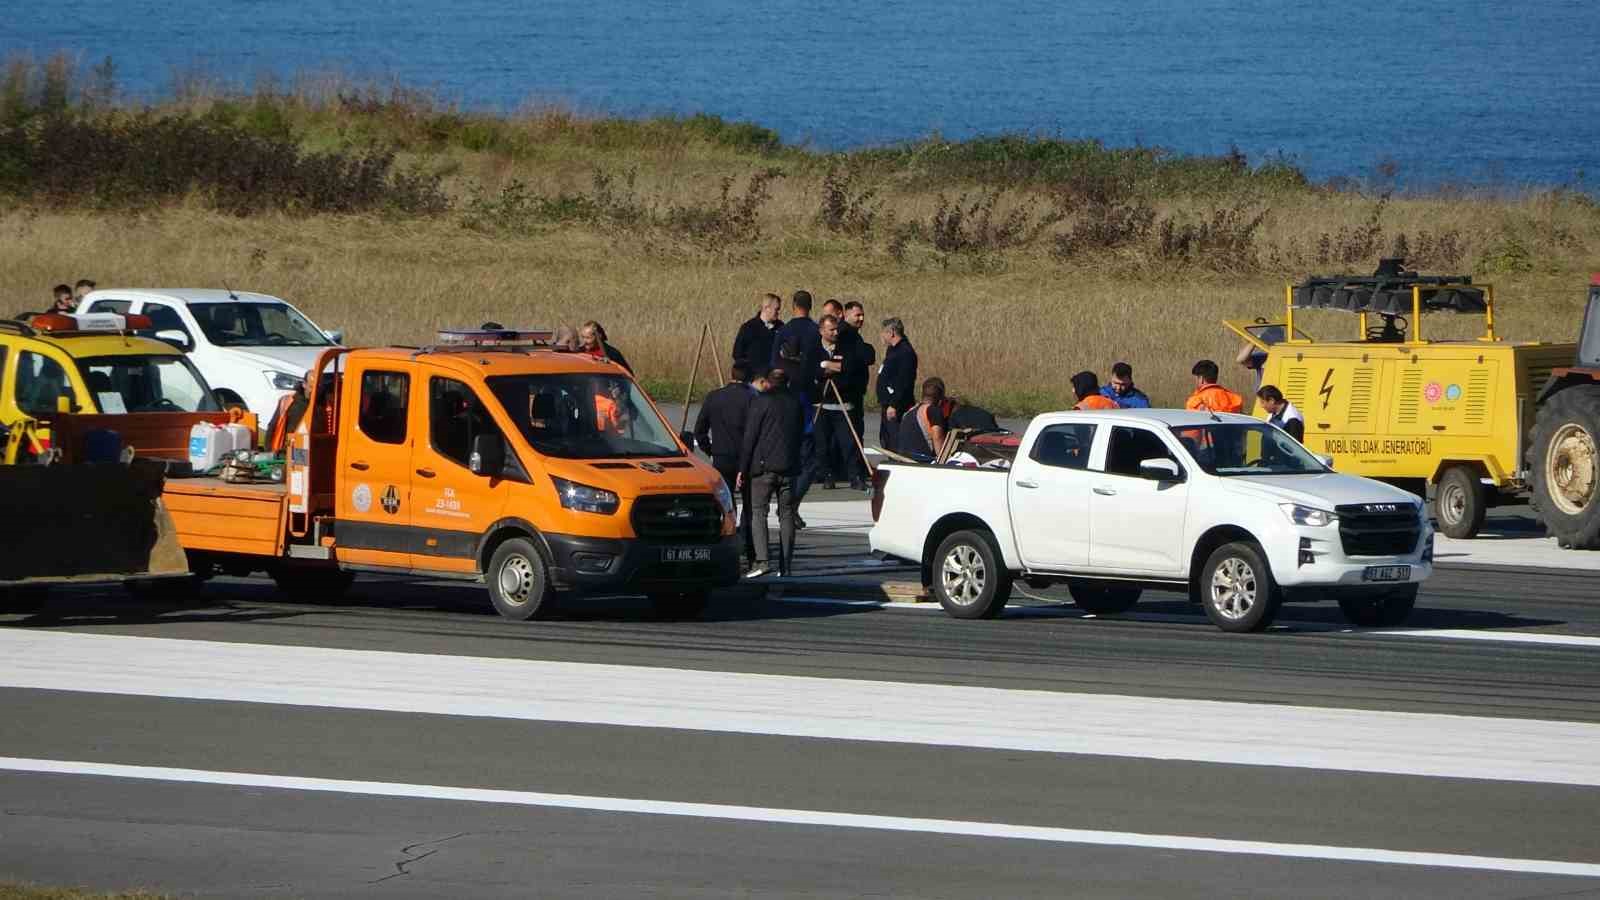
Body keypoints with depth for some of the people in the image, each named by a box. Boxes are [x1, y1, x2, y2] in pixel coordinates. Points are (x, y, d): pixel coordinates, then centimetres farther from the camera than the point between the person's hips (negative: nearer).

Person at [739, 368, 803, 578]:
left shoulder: (761, 401, -6)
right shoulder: (796, 403, 9)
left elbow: (749, 438, -7)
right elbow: (799, 436, 14)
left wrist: (742, 469, -3)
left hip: (764, 466, -4)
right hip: (789, 466, 4)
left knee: (758, 512, -3)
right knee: (786, 515, 7)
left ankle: (762, 559, -18)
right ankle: (785, 565, 5)